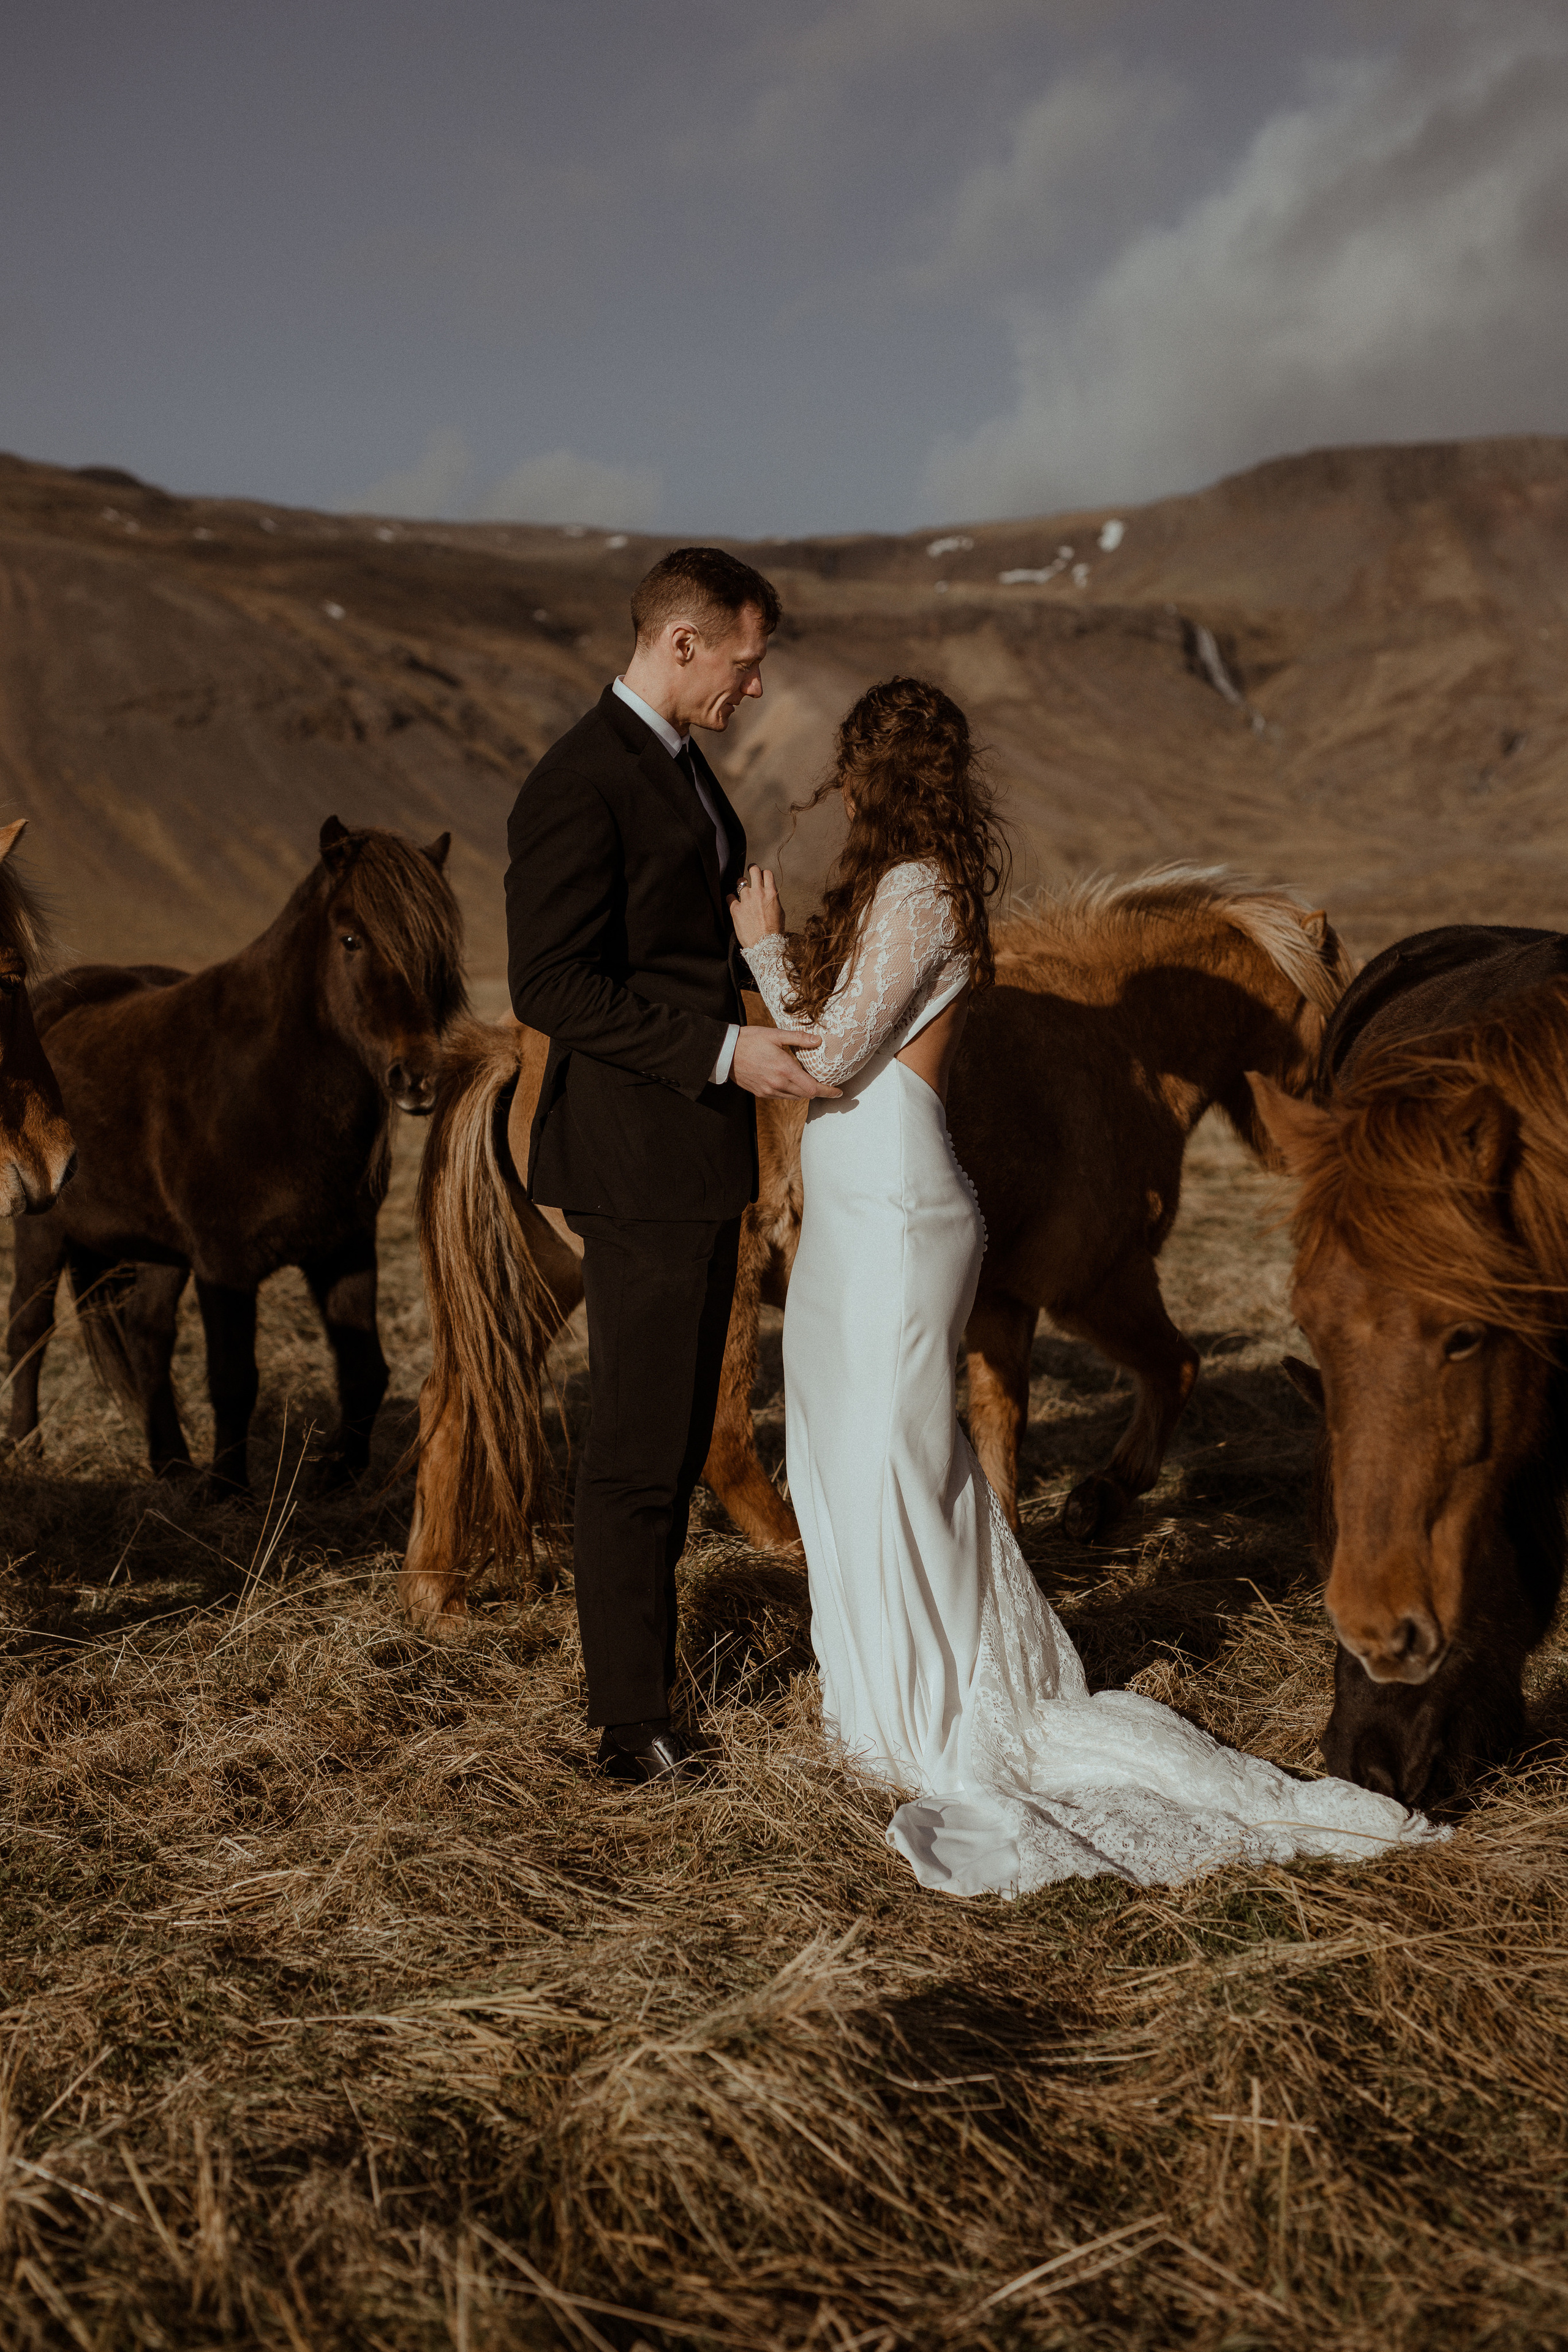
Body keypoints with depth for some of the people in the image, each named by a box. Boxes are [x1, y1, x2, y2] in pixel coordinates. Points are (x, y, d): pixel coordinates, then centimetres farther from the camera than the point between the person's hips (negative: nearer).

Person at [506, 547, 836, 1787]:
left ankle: (641, 1666, 29)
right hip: (639, 1162, -10)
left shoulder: (680, 765, 14)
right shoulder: (581, 784, -17)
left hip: (700, 1151, 10)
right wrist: (723, 1051, -22)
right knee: (637, 1452, -2)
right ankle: (634, 1728, 8)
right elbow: (550, 987, -21)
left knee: (676, 1438, 16)